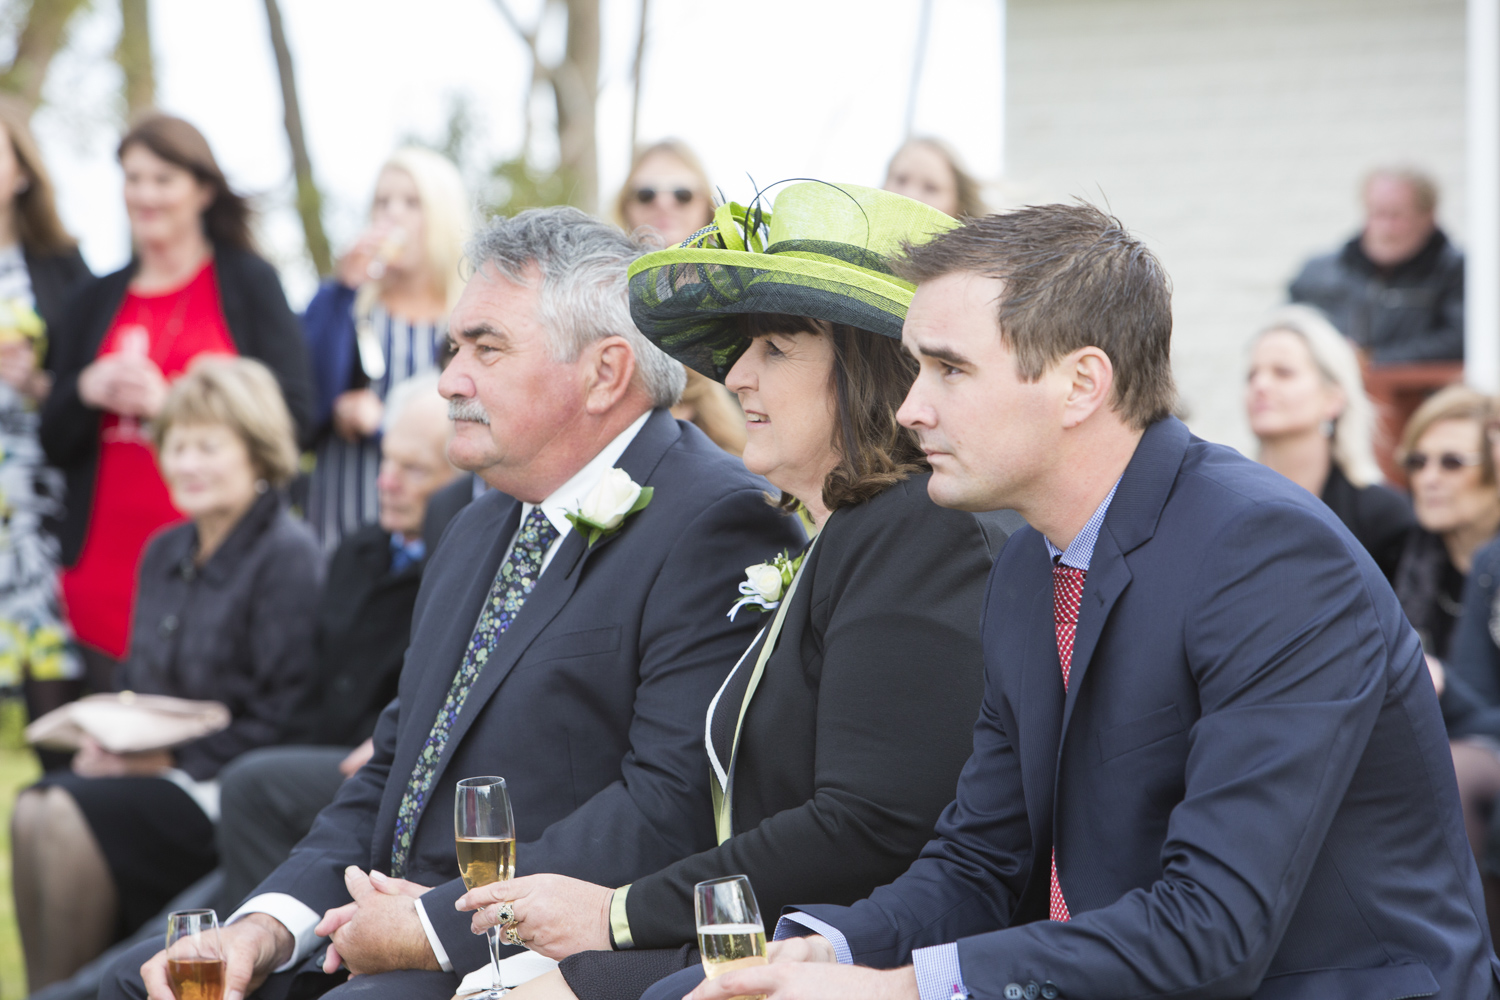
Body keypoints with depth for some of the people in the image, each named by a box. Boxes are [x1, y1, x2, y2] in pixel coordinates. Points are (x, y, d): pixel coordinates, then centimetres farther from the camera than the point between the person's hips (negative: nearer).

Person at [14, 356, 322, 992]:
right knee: (33, 809, -19)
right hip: (159, 770, 8)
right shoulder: (165, 553, 17)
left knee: (74, 819, -26)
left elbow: (284, 716, -15)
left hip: (227, 790, -7)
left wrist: (180, 765, -16)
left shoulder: (287, 558, -9)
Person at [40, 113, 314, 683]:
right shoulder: (95, 303, 16)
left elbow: (291, 413, -5)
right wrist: (88, 392, -7)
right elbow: (54, 443, 14)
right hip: (105, 566, 3)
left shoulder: (248, 284, 5)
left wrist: (170, 402, -14)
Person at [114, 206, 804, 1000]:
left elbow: (676, 808, -21)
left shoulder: (716, 525, -11)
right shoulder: (480, 532, 21)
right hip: (397, 929, 9)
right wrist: (270, 924, 1)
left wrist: (436, 925, -17)